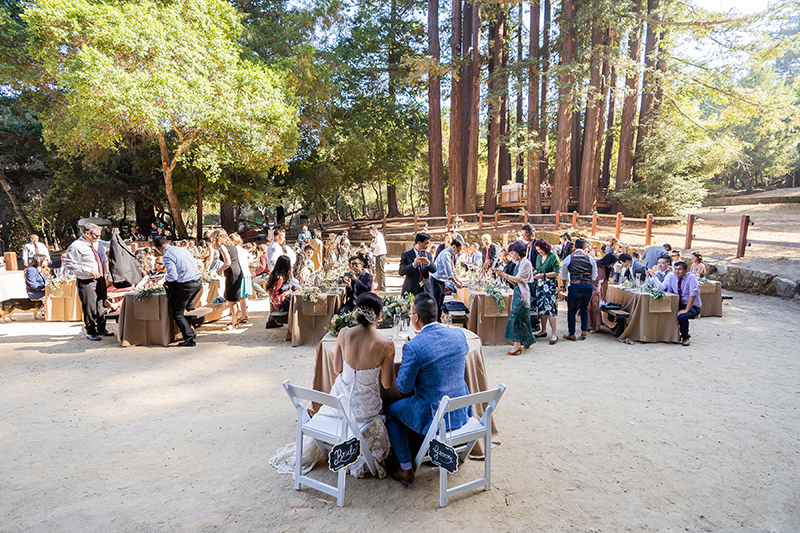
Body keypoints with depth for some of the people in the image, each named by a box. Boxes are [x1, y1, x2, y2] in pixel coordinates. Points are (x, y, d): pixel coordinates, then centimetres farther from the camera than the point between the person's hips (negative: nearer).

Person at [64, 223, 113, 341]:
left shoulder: (98, 243, 11)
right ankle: (91, 332, 9)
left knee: (101, 305, 14)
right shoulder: (76, 246, -11)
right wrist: (89, 271, -21)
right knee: (90, 307, -4)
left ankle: (101, 329, 27)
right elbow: (69, 264, -14)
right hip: (87, 282, -7)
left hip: (101, 279, 7)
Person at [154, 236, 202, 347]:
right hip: (198, 282, 7)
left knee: (177, 313, 6)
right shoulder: (181, 249, 14)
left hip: (186, 285, -7)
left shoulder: (167, 256, -9)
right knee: (187, 302, 33)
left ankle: (190, 338, 0)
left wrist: (166, 279, 7)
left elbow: (173, 276, -17)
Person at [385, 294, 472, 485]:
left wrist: (404, 366, 5)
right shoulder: (459, 334, -7)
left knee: (391, 412, 20)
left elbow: (403, 387, -15)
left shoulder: (412, 347, -25)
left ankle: (406, 469, 26)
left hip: (433, 416, -6)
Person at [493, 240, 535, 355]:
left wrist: (504, 275, -17)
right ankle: (527, 341, 23)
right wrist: (503, 275, 8)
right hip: (517, 292, 9)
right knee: (522, 318, 13)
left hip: (522, 293, -9)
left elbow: (518, 279, -17)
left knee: (515, 317, -11)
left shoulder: (526, 263, -12)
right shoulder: (519, 263, 16)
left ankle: (517, 344, -10)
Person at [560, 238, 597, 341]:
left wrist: (568, 282, 25)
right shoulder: (590, 258, 4)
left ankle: (572, 334, 13)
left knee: (571, 310, 9)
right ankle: (584, 331, 21)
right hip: (589, 286, 3)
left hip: (575, 286, -3)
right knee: (584, 308, 23)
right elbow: (594, 276, 9)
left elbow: (563, 276, 9)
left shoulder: (569, 258, 1)